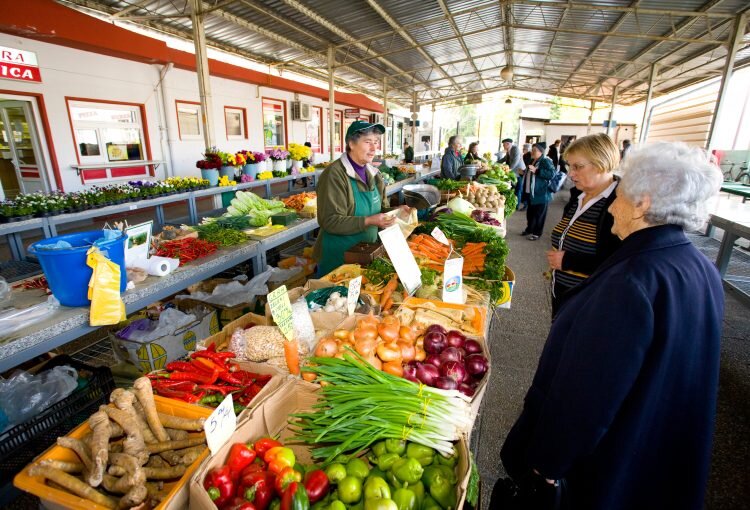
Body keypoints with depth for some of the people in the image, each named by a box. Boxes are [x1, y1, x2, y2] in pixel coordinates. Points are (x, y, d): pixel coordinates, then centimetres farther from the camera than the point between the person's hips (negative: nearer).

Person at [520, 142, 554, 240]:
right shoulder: (533, 161, 15)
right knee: (530, 213, 18)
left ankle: (537, 233, 12)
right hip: (530, 193, 9)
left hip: (541, 194, -9)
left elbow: (551, 174, -27)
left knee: (539, 215, 2)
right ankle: (529, 229, 32)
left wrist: (536, 170, -30)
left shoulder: (546, 161, -13)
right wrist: (524, 173, 12)